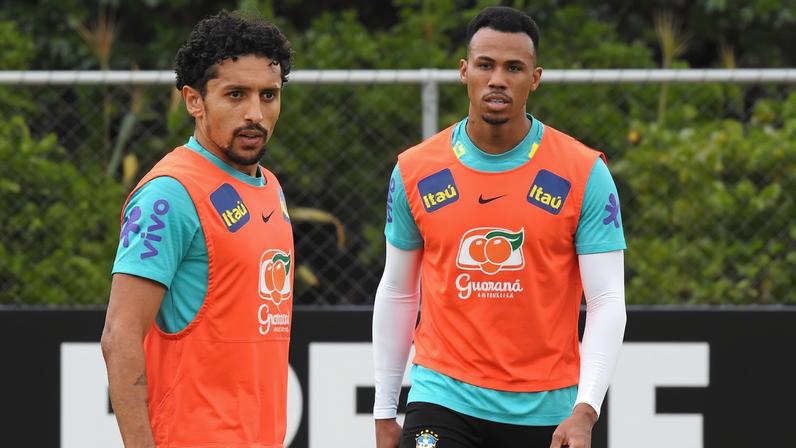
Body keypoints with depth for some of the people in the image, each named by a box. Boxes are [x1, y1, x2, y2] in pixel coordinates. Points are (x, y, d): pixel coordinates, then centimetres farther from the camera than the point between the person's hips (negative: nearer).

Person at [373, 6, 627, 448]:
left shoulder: (584, 173, -4)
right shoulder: (414, 171, 2)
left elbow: (607, 302, -7)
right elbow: (396, 292, 11)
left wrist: (585, 410, -20)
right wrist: (384, 411, 11)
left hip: (545, 411, 0)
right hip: (443, 399, 0)